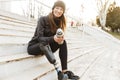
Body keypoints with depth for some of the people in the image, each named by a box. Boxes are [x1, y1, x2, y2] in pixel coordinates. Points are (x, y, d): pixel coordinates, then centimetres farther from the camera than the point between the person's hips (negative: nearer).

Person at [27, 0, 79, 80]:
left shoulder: (59, 22, -2)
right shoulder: (43, 19, -18)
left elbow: (57, 37, -6)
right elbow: (40, 38, -25)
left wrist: (60, 38, -30)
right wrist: (53, 38, -43)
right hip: (34, 47, -5)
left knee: (63, 41, -19)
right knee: (45, 43, -37)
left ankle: (65, 71, -24)